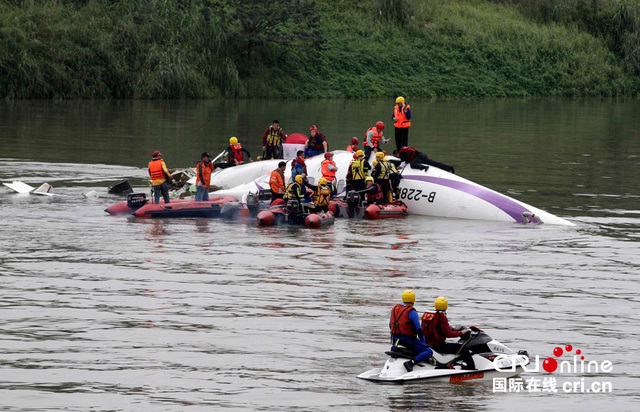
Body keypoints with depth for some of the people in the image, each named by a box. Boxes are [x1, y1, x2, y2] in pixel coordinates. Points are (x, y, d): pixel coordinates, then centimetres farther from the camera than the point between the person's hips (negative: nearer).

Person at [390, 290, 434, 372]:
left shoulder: (394, 309, 7)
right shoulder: (411, 312, -14)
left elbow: (390, 326, 17)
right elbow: (418, 329, -14)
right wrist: (424, 343, -4)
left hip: (395, 339, 8)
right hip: (408, 340, -8)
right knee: (429, 352, -13)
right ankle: (411, 363, -29)